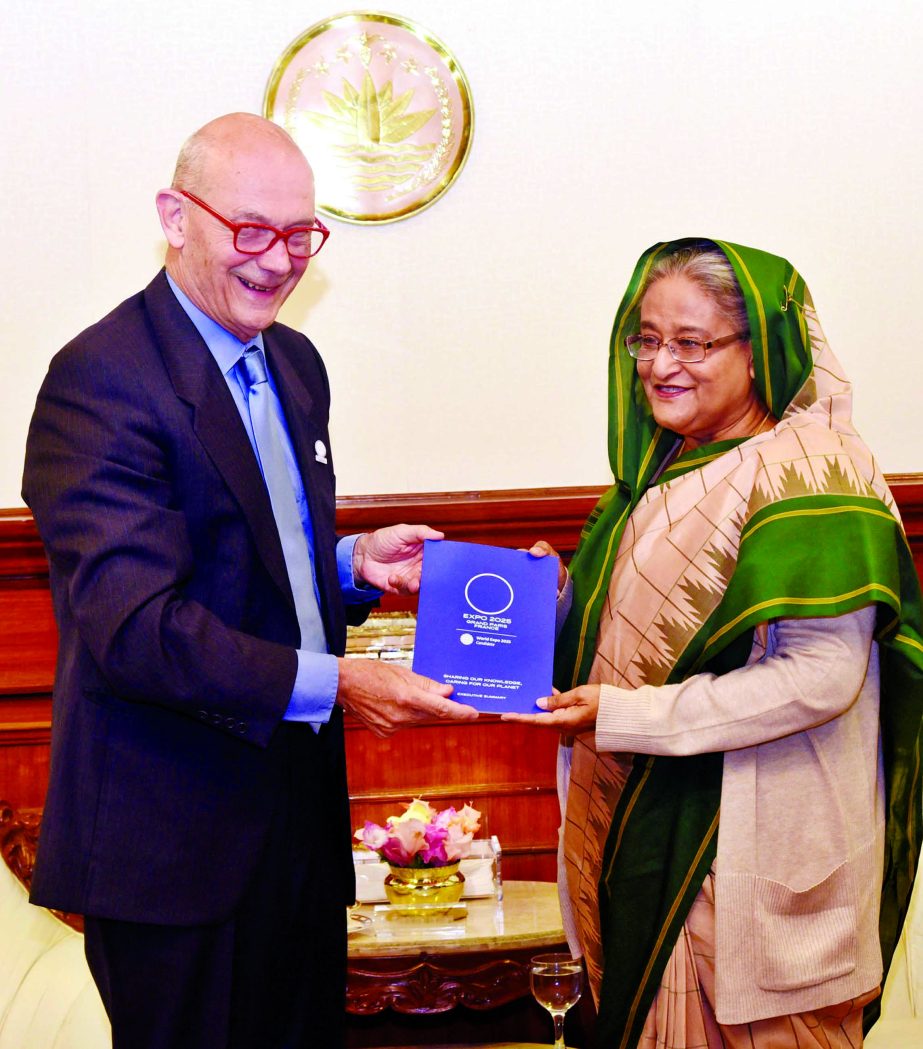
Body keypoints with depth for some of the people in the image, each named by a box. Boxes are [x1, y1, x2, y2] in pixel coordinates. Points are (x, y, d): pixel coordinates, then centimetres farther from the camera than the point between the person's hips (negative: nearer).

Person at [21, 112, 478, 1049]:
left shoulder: (293, 363, 11)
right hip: (174, 838, -8)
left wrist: (354, 563, 1)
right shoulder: (101, 379, -17)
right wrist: (331, 681, -29)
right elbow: (133, 626, -24)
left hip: (302, 804, 8)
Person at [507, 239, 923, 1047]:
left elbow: (822, 675, -24)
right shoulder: (670, 464, 9)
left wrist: (627, 716, -23)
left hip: (753, 833, -8)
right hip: (650, 818, 8)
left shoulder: (808, 471, -17)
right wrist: (566, 595, -1)